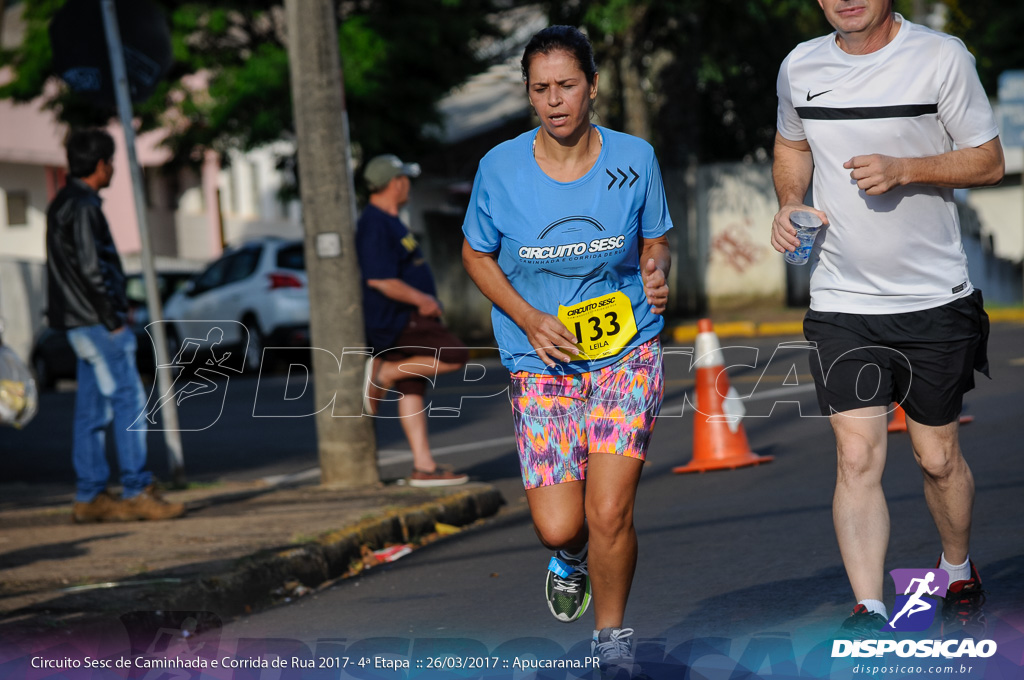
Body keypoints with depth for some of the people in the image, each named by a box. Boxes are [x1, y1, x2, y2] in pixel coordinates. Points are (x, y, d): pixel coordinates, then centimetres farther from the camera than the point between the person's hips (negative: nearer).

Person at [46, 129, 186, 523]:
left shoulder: (65, 204, 18)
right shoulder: (82, 207, -14)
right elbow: (89, 269, -19)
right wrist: (113, 320, -15)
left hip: (82, 323, 10)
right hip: (94, 321, -10)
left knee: (92, 409, 9)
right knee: (129, 401, -9)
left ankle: (89, 497, 9)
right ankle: (137, 491, -11)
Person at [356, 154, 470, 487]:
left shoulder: (389, 222, 18)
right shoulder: (375, 225, -17)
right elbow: (380, 280, -24)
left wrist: (425, 301, 16)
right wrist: (422, 300, -14)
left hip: (406, 319, 10)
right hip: (396, 321, -10)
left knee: (412, 391, 7)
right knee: (455, 356, -16)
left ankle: (424, 467, 7)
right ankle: (384, 372, -8)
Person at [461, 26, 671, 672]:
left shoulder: (634, 158, -5)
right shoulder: (501, 167, -6)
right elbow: (477, 254, 7)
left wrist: (657, 273, -14)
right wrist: (528, 319, -8)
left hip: (626, 349, 0)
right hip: (543, 359, 1)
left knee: (609, 513, -13)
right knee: (558, 526, -6)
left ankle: (613, 638, 12)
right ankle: (572, 555, 34)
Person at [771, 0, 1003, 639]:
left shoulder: (942, 57, -8)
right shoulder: (800, 66, 3)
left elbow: (990, 161, -4)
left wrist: (903, 169, -19)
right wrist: (789, 203, 2)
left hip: (935, 298, -2)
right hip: (842, 303, 2)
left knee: (939, 458, 10)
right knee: (858, 455, -10)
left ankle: (960, 575, 36)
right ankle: (869, 616, -10)